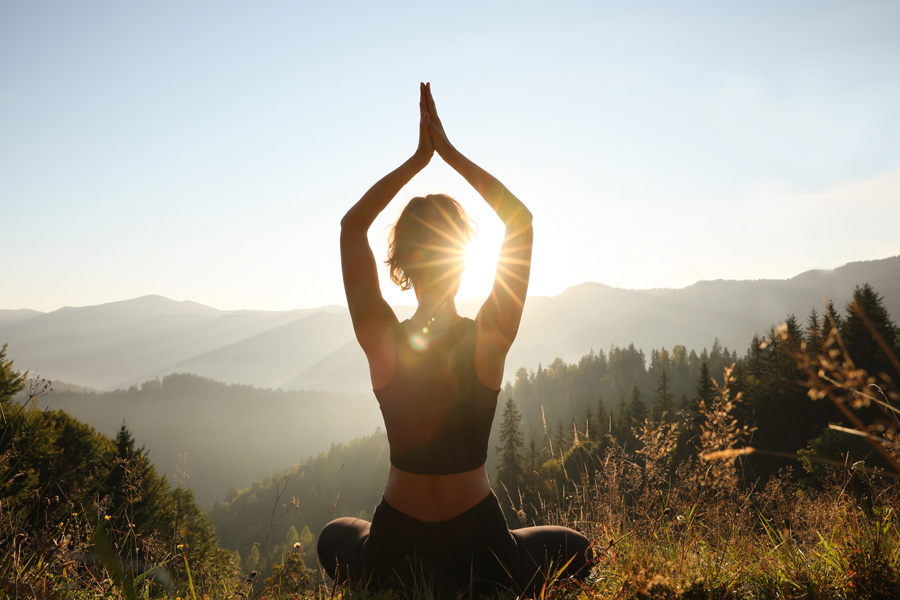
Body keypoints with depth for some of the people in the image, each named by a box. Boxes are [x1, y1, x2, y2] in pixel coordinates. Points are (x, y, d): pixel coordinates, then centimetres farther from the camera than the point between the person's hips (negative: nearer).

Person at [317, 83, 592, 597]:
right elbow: (521, 219, -8)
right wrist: (448, 151, -8)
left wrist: (419, 158, -5)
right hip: (478, 542, -1)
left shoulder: (382, 342, -17)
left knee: (335, 538, 38)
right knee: (579, 549, 28)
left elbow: (352, 225, -5)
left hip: (395, 553, 2)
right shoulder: (491, 339, -19)